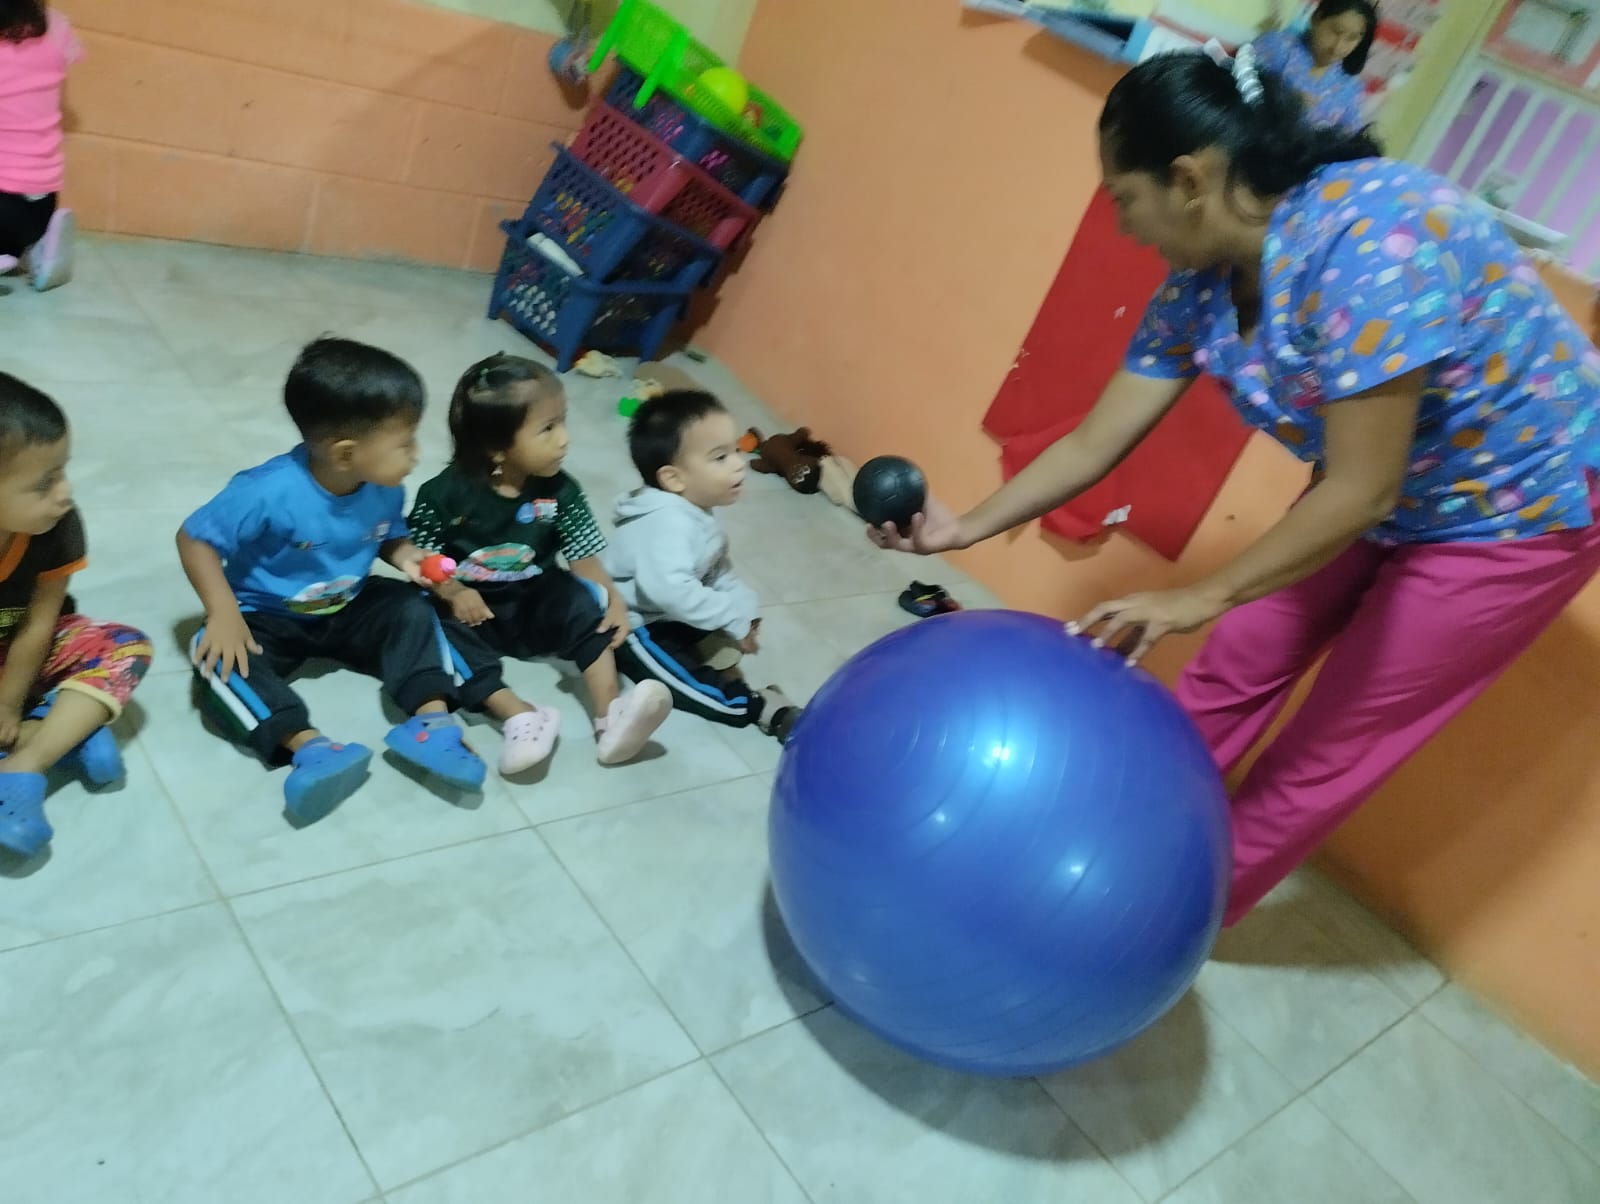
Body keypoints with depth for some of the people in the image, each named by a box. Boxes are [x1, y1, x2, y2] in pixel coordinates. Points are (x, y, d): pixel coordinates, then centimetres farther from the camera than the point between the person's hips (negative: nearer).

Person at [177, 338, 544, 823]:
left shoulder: (384, 490, -14)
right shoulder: (270, 492, -32)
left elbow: (390, 535, 8)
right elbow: (194, 539, -22)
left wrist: (405, 554, -16)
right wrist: (224, 614, -33)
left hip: (348, 610, 5)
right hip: (269, 617, -4)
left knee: (413, 612, -15)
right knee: (219, 660, -30)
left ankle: (430, 721, -26)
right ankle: (308, 746, -45)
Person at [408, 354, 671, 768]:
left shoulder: (560, 491, -6)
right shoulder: (446, 493, -12)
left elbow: (582, 555, -6)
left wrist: (613, 599, -23)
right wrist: (454, 593, -25)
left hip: (534, 606, 1)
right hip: (473, 609, -1)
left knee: (578, 601, -25)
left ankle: (609, 717, -34)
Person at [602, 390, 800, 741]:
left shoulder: (698, 513, 1)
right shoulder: (667, 524, -32)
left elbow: (719, 571, 9)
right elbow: (670, 590, -46)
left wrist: (744, 605, -9)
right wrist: (734, 617, -36)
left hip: (667, 616, 11)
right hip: (631, 627, -11)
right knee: (700, 686, -21)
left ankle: (726, 675, -3)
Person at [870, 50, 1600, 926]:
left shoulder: (1367, 241, -36)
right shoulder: (1203, 282, -11)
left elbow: (1361, 493, -33)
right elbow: (1095, 443, -6)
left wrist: (1202, 598, -27)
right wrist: (964, 528, -7)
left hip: (1525, 508, -7)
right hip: (1387, 491, 7)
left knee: (1332, 740, 3)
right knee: (1234, 668, 8)